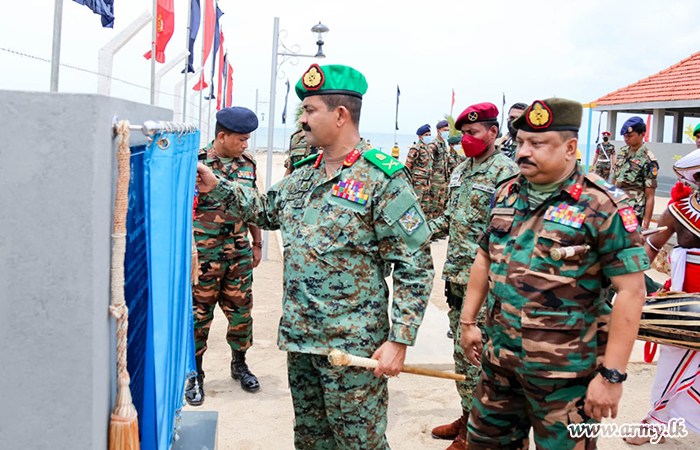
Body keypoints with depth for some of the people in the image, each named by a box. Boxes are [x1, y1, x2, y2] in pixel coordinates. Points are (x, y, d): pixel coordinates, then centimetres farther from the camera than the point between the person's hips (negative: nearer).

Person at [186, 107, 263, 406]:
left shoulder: (248, 163, 8)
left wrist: (257, 243, 17)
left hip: (239, 253, 4)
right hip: (203, 254, -4)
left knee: (242, 311, 11)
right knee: (199, 314, 4)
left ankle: (239, 364, 32)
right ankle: (195, 375, 20)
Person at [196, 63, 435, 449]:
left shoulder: (382, 179, -14)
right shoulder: (303, 175, 9)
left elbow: (415, 265, -15)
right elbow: (266, 210, 27)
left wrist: (399, 340, -18)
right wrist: (217, 187, 14)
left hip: (353, 345, -7)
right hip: (299, 337, 7)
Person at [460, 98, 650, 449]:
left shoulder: (602, 206, -14)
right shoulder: (506, 194, 5)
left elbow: (630, 291, -16)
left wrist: (611, 375, -19)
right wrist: (468, 321, 15)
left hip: (566, 372, -6)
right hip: (499, 359, 6)